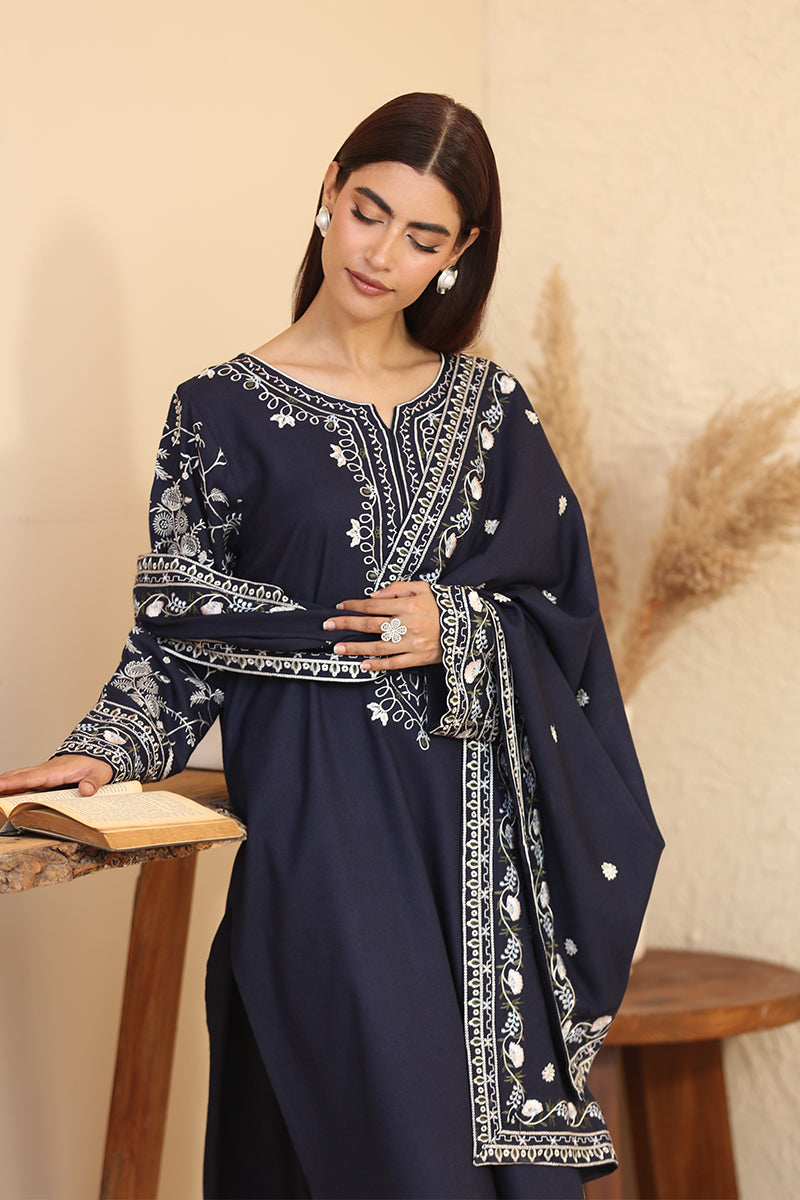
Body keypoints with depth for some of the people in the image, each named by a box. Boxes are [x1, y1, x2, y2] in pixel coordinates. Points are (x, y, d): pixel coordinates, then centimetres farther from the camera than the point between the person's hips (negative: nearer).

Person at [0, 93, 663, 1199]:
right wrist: (104, 753, -14)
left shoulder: (490, 406, 11)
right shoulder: (224, 411, 2)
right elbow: (182, 631, 1)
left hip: (486, 837, 3)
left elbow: (565, 615, 10)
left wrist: (462, 631, -9)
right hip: (324, 826, -3)